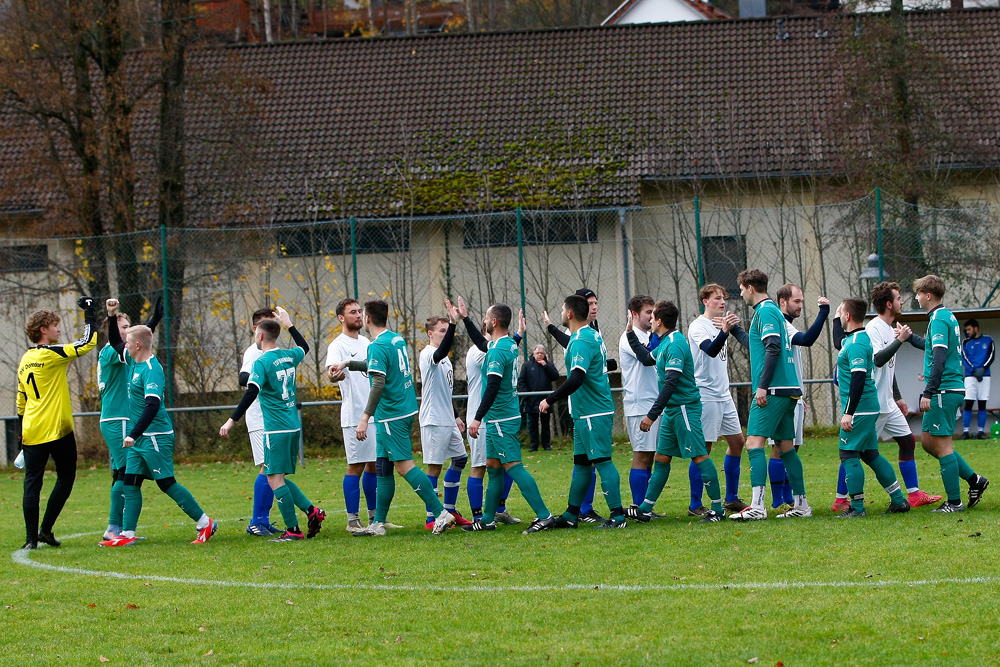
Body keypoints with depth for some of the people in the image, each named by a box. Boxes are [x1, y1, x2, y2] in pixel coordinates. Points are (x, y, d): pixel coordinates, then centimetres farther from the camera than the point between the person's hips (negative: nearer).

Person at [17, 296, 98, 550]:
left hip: (32, 432, 6)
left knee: (32, 482, 3)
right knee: (66, 477, 8)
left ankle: (31, 538, -2)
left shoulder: (25, 360, 13)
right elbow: (87, 343, -13)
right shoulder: (51, 354, -10)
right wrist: (89, 312, -2)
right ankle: (46, 529, 4)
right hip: (57, 430, -6)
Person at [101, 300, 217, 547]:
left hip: (155, 437, -9)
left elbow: (152, 406, -28)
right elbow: (114, 343, 27)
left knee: (167, 484, -4)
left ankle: (205, 523, 5)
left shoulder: (151, 370, -19)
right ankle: (127, 534, 6)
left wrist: (133, 434, -31)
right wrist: (111, 316, 13)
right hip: (139, 437, 9)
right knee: (131, 483, 5)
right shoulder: (134, 361, 9)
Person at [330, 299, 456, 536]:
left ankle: (441, 514, -12)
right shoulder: (397, 339, 12)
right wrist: (349, 363, 33)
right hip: (406, 410, 9)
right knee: (383, 467, 13)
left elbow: (378, 383, -26)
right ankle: (377, 524, 16)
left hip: (391, 415, -9)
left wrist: (365, 417, -27)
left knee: (405, 466, -9)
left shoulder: (378, 346, -16)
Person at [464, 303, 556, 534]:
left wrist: (478, 418, -25)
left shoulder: (498, 350, -19)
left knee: (513, 467, -13)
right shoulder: (510, 345, 11)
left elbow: (493, 387, -25)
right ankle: (487, 520, 22)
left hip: (500, 419, -11)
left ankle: (544, 515, -18)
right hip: (502, 418, 11)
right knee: (494, 468, 15)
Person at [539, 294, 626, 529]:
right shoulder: (592, 336, 14)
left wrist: (550, 399, -22)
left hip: (593, 414, -10)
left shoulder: (581, 342, -18)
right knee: (581, 463, 13)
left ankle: (617, 516, -10)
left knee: (602, 461, -10)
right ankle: (571, 516, 18)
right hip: (585, 413, 10)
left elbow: (576, 379, -28)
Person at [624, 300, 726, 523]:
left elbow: (670, 383, -24)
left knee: (699, 456, -8)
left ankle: (717, 509, -5)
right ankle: (645, 510, 15)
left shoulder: (675, 344, -18)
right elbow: (647, 359, 33)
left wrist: (652, 415, -25)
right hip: (672, 410, 11)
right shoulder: (665, 343, 13)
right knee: (661, 458, 11)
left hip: (684, 408, -11)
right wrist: (631, 333, 29)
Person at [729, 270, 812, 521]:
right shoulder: (773, 310, 21)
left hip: (773, 390, -10)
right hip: (789, 389, 10)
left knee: (754, 442, -14)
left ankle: (757, 506, -24)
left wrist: (762, 386, -21)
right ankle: (801, 505, 14)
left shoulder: (765, 311, -9)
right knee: (786, 447, 12)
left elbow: (773, 349, -19)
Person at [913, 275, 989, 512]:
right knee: (928, 440, 14)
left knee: (942, 444, -5)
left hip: (944, 391, -10)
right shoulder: (948, 317, 16)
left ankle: (954, 502, -1)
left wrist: (928, 392, -24)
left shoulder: (939, 320, -14)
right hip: (953, 389, 10)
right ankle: (974, 479, 13)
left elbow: (939, 358, -22)